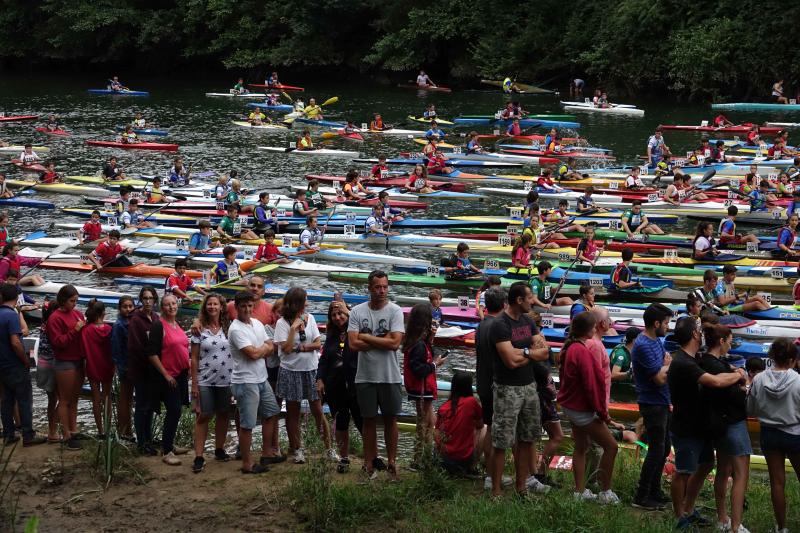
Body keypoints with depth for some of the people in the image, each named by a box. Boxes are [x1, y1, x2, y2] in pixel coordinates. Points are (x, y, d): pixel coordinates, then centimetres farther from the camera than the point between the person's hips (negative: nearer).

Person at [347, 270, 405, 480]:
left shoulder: (395, 311, -6)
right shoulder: (357, 312, -2)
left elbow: (395, 343, -17)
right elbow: (354, 343, -11)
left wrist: (366, 337, -13)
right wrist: (382, 340, -13)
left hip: (390, 376, -1)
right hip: (365, 376, 1)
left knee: (390, 418, 8)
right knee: (369, 419, 8)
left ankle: (391, 462, 18)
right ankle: (369, 463, 15)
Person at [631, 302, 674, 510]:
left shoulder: (656, 341, 10)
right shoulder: (643, 346, -21)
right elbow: (660, 378, -22)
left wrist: (666, 366, -10)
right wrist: (667, 365, -4)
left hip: (662, 402, 10)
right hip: (652, 404, -10)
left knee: (663, 448, 17)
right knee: (656, 450, -6)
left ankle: (654, 491, 27)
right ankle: (641, 497, -1)